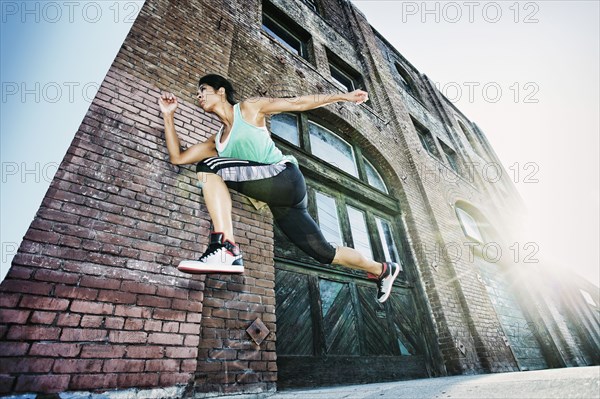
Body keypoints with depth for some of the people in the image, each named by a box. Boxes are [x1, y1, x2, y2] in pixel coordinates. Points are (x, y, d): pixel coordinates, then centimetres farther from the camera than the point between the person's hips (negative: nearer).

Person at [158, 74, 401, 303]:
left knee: (209, 167, -15)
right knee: (326, 254, 11)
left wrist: (343, 96, 10)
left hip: (284, 177, -7)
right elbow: (177, 157, 22)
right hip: (278, 200, 7)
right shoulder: (217, 141, 25)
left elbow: (297, 103, 9)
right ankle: (382, 270, 32)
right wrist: (168, 115, 21)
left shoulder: (249, 108, 8)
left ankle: (226, 248, -24)